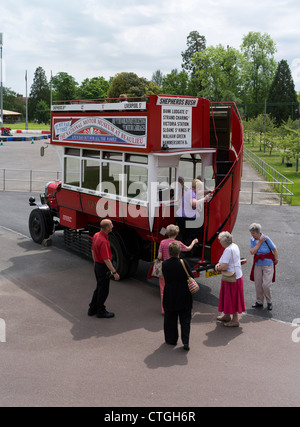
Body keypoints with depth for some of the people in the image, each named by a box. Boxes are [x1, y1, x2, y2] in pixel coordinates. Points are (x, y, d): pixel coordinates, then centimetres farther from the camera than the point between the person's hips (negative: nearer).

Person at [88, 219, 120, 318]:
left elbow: (93, 251, 12)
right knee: (103, 290, 6)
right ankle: (101, 311, 20)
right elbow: (106, 259, -28)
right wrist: (114, 272, -23)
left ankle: (92, 309, 31)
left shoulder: (96, 235, 1)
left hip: (97, 265, 9)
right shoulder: (103, 241, -29)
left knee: (99, 288, 22)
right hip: (104, 267, -9)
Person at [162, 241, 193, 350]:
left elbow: (165, 278, 2)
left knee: (170, 319, 17)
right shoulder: (183, 263, -16)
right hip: (184, 297, -1)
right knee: (185, 319, 9)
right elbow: (191, 277, -9)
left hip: (170, 297, 1)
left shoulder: (164, 264, -9)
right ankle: (186, 341, 5)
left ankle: (171, 339, 26)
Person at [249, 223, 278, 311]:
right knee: (258, 285, 9)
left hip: (268, 265, -4)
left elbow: (274, 249, -6)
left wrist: (276, 260, -2)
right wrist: (260, 242, -18)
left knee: (266, 285, -7)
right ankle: (259, 302, 24)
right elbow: (252, 252, -15)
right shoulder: (252, 240, -2)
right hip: (257, 265, 5)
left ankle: (269, 302, 15)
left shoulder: (266, 239, -15)